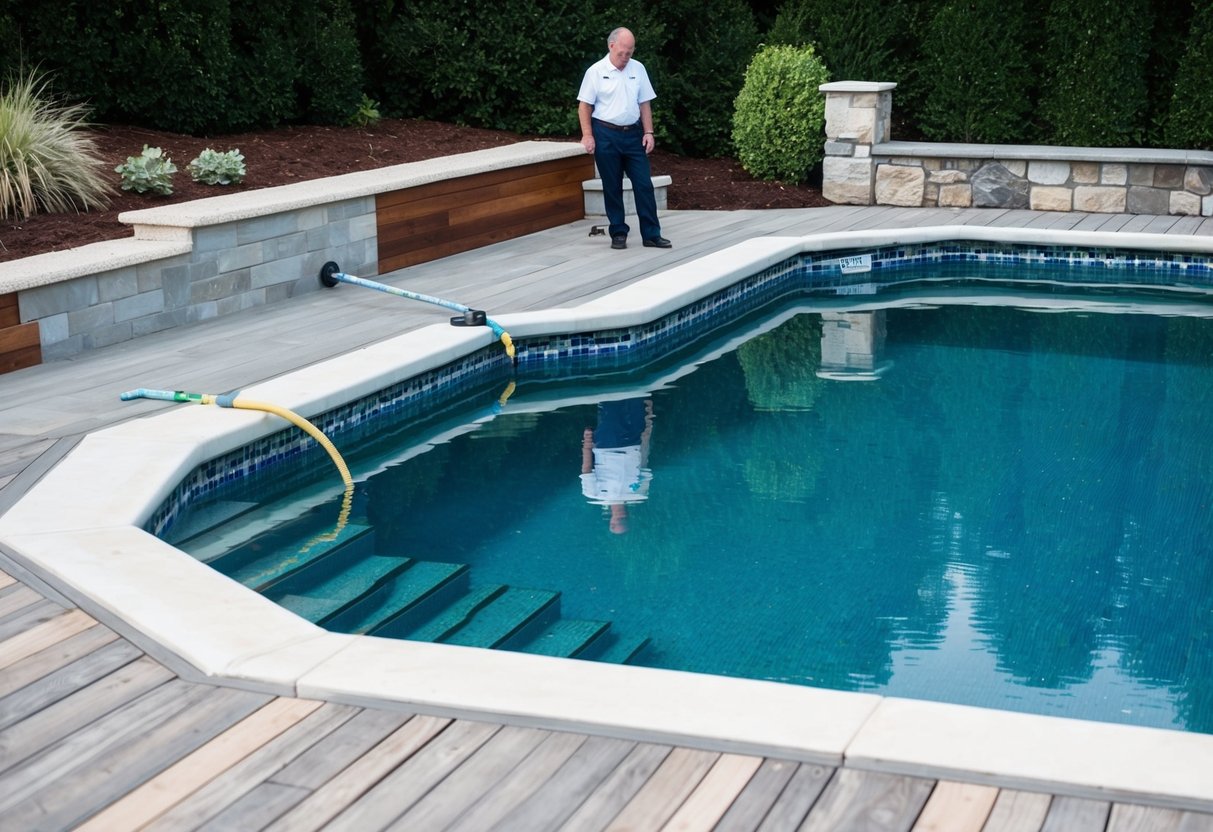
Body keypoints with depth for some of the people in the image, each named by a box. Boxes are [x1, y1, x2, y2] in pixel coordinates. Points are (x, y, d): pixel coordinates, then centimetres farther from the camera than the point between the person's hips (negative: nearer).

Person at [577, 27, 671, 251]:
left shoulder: (638, 69, 5)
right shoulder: (596, 72, -5)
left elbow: (644, 104, 9)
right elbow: (584, 106, -3)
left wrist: (648, 132, 2)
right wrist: (588, 135, -11)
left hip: (633, 134, 3)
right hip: (606, 134, -3)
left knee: (644, 184, 0)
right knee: (612, 187, 4)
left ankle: (651, 234, 4)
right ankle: (618, 233, 14)